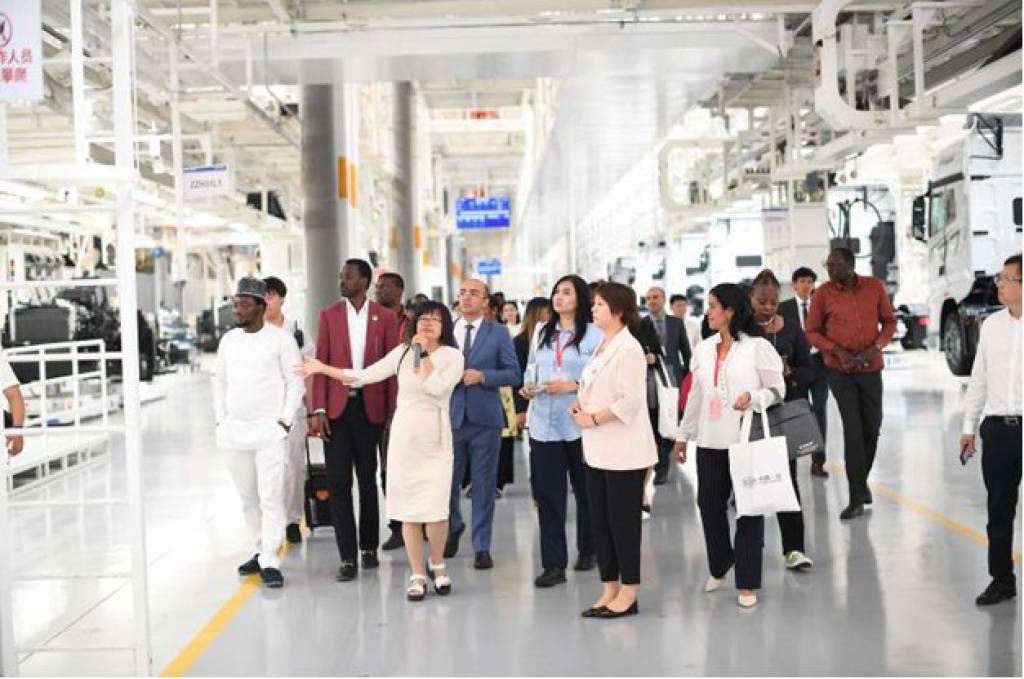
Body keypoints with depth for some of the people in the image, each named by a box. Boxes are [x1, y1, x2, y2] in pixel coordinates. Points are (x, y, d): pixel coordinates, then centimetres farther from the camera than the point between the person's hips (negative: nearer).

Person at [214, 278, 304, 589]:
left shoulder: (281, 338, -4)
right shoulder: (228, 340, 11)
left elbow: (295, 382, -4)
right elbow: (220, 382, 17)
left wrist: (285, 420, -10)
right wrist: (221, 420, 10)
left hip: (270, 431, -5)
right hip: (235, 431, 5)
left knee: (271, 497, -8)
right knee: (247, 496, 11)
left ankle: (270, 562, -6)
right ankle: (262, 549, 24)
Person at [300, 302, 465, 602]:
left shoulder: (452, 356, -2)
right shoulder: (403, 351, 8)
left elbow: (436, 387, -18)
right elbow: (365, 376, 7)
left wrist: (424, 353, -8)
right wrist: (322, 368, 8)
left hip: (436, 439, -3)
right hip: (405, 437, 3)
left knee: (436, 509, -8)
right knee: (408, 509, 3)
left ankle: (437, 564, 20)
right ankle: (417, 574, 15)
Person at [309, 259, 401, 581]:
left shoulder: (385, 318, 2)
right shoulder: (329, 315, 4)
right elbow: (321, 364, 0)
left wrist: (392, 410, -3)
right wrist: (318, 410, -7)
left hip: (369, 407, 0)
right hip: (336, 407, 0)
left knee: (368, 480, 12)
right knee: (338, 482, -2)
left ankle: (369, 547, 25)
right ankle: (348, 557, 2)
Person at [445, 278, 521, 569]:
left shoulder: (498, 333, 2)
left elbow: (513, 374, -3)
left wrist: (482, 376, -16)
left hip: (485, 417, -2)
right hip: (450, 416, 2)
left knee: (484, 484, 3)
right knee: (446, 481, 6)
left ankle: (482, 547, 13)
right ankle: (454, 527, 35)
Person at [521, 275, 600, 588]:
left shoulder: (593, 334, -6)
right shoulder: (541, 332, 12)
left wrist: (574, 385, -20)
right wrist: (527, 385, -2)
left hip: (579, 422, -4)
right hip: (544, 423, 4)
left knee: (586, 490, 13)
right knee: (547, 493, 1)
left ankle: (588, 550, 33)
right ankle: (553, 564, 6)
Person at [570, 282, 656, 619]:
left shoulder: (628, 348, -13)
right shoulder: (601, 346, 14)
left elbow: (630, 401, -21)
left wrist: (592, 419, -15)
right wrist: (580, 404, 4)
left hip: (623, 450, -9)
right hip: (598, 449, 9)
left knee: (624, 520, -1)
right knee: (600, 520, 10)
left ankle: (628, 594, 9)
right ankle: (609, 589, 19)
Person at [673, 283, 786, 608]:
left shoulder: (757, 347, -7)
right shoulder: (704, 349, 11)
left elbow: (778, 389, -3)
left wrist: (754, 397, -23)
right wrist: (683, 434, 19)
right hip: (710, 442, 5)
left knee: (749, 510, 1)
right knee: (709, 505, 9)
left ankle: (747, 582, 11)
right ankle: (719, 568, 31)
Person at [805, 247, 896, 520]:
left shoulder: (875, 287, -2)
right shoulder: (823, 293, -7)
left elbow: (889, 321, 7)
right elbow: (812, 331, -1)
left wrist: (877, 346, -11)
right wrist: (838, 351, -14)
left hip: (871, 367, 3)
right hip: (839, 369, -2)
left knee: (872, 426, 11)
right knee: (852, 429, -7)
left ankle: (862, 480, 36)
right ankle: (857, 498, -3)